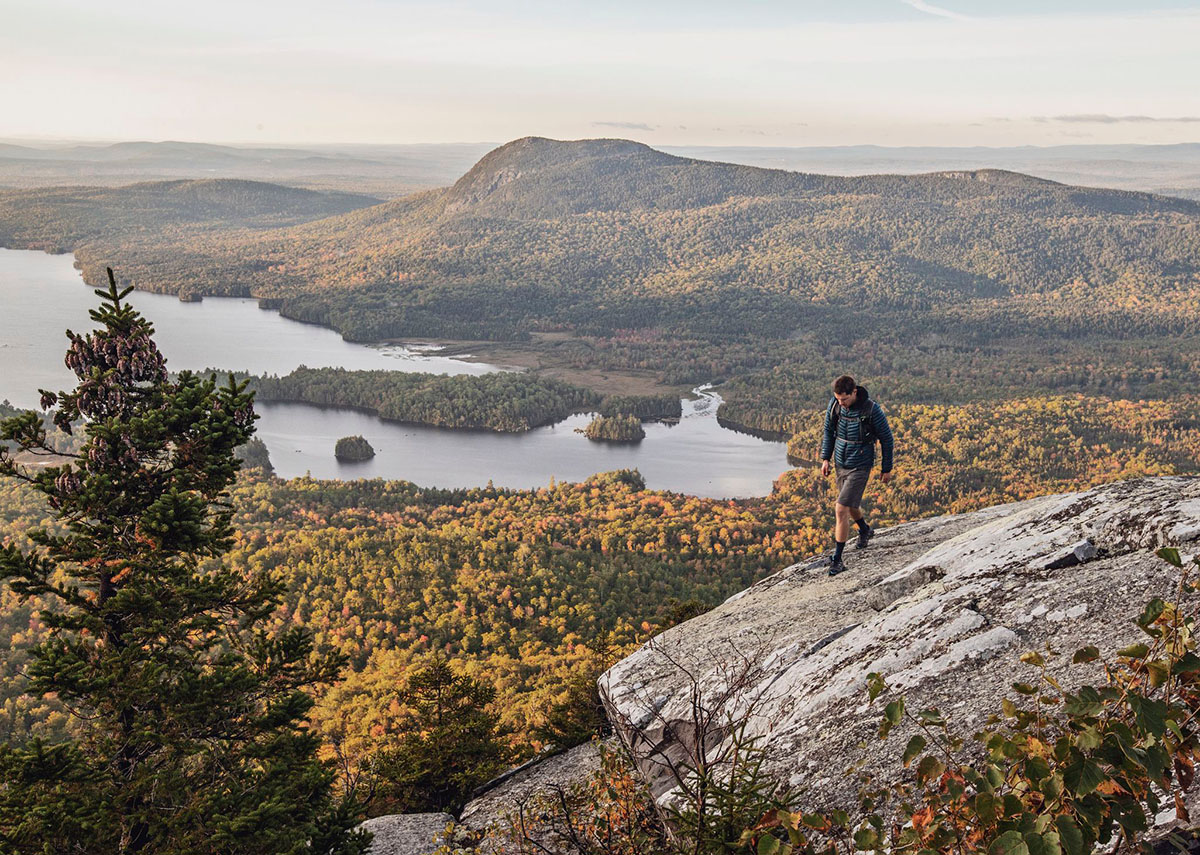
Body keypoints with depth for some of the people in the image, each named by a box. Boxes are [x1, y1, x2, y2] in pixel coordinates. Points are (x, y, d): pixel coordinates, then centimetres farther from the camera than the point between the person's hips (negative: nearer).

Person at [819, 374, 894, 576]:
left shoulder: (872, 409, -21)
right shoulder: (834, 405, -7)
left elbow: (886, 439, -9)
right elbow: (829, 431, 10)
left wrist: (886, 468, -1)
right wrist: (825, 458, 4)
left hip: (860, 466, -6)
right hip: (840, 464, 6)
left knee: (841, 509, -13)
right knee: (851, 506, 24)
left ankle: (837, 559, -5)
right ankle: (864, 531, 55)